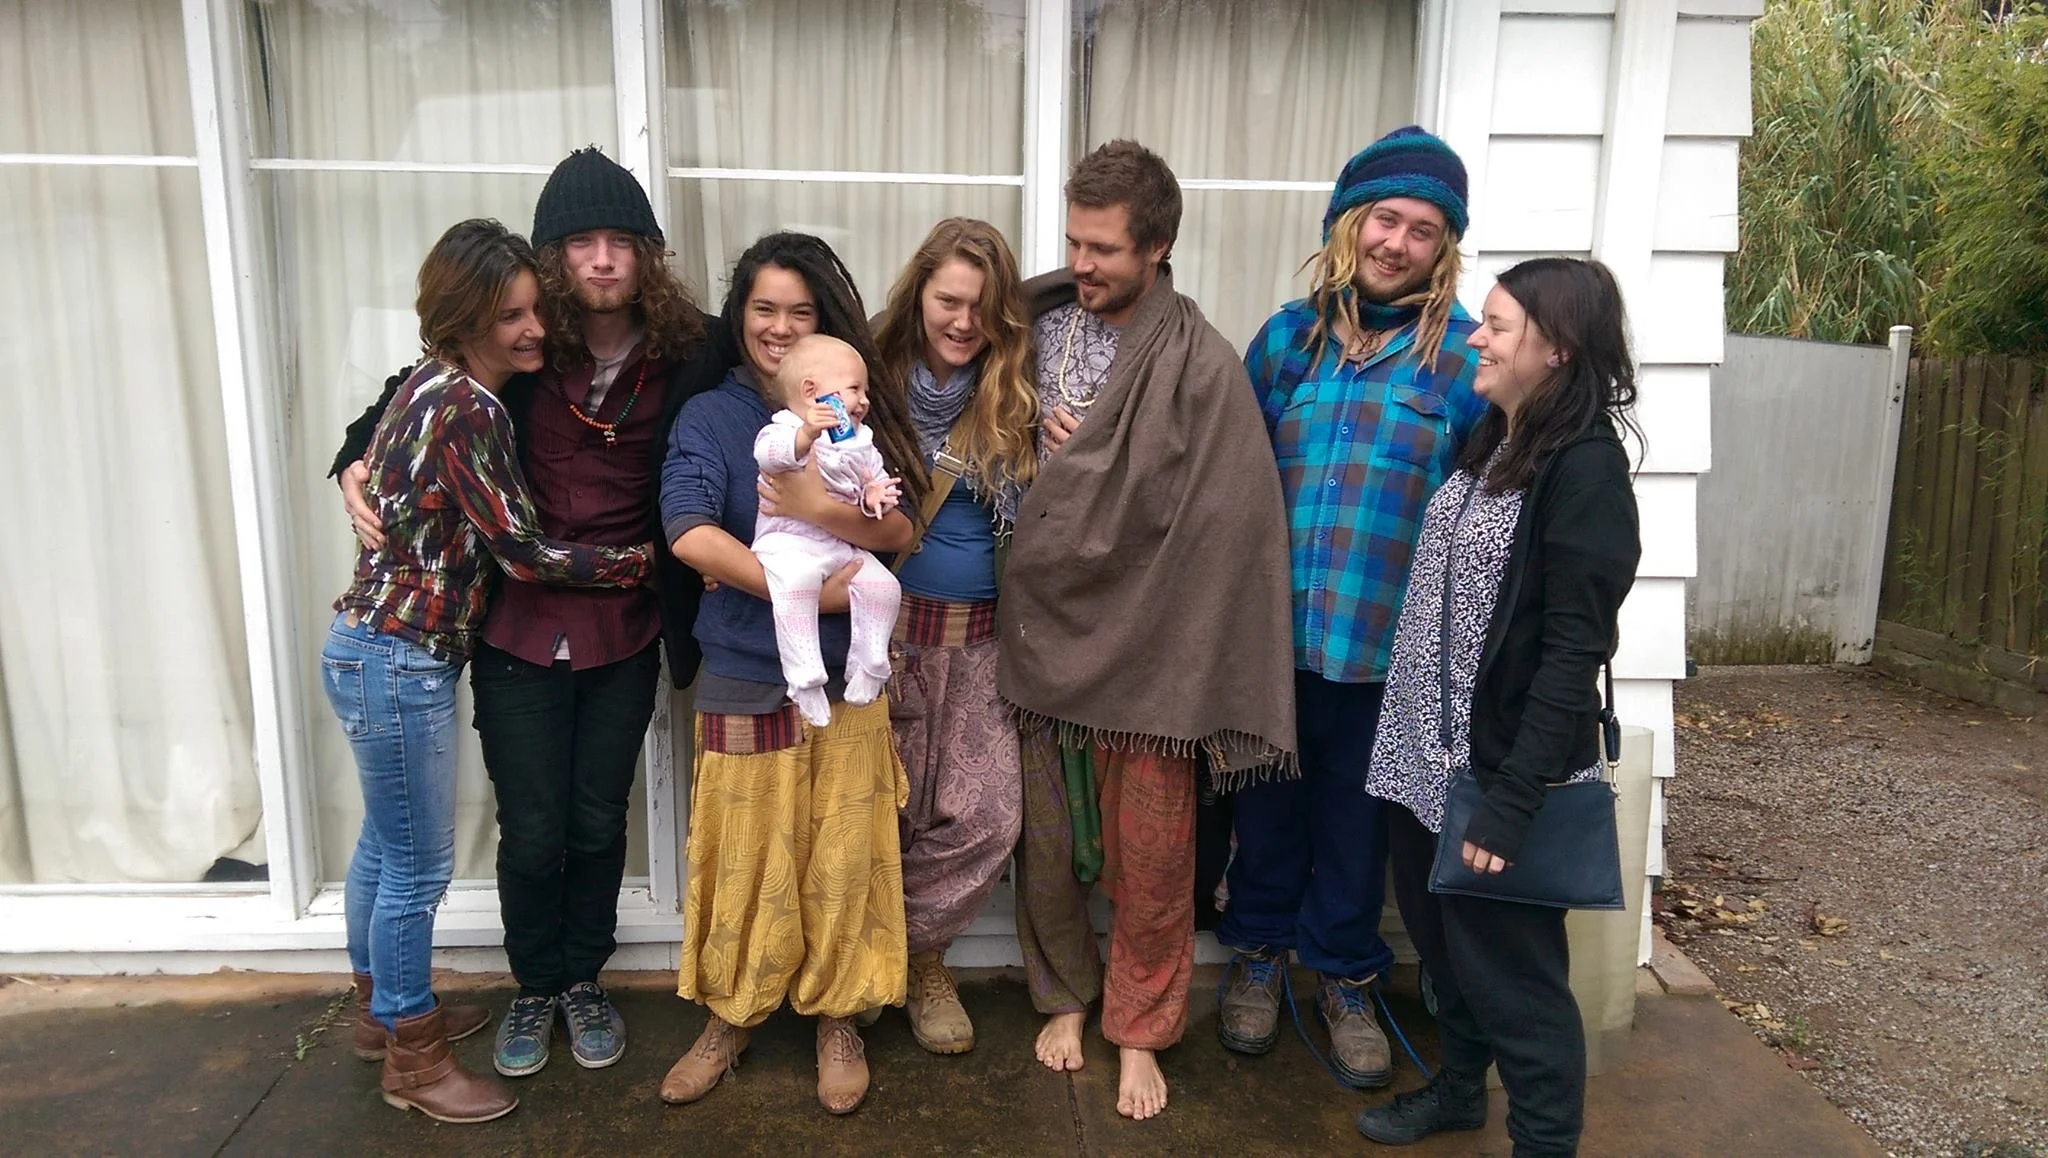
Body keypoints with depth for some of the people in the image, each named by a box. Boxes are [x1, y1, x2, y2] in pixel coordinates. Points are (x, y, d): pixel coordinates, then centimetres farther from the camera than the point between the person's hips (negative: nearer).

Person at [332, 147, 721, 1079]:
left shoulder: (688, 359, -8)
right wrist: (356, 465, -9)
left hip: (624, 637, 0)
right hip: (518, 631, 0)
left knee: (599, 824, 14)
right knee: (531, 832, 9)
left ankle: (583, 980, 38)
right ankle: (534, 986, 35)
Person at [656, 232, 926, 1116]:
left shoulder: (853, 413, 4)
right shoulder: (709, 417, -4)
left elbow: (899, 530, -5)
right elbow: (690, 536, -21)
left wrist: (822, 509, -23)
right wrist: (813, 590, -21)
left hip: (846, 677, 2)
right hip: (744, 681, -2)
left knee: (843, 860, 11)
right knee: (744, 861, 11)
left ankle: (837, 1019, 30)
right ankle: (729, 1018, 31)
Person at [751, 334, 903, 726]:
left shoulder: (861, 442, 17)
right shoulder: (785, 428, -5)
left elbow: (877, 481, 22)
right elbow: (768, 454, -27)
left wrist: (875, 498, -4)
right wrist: (807, 433, -45)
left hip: (845, 546, 6)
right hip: (789, 542, -6)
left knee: (883, 585, -14)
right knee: (797, 579, -36)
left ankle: (868, 667, 3)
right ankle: (805, 678, -31)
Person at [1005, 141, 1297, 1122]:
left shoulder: (1200, 364, -12)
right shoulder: (1038, 324, 2)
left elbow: (1216, 525, -15)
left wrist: (1071, 455, -11)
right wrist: (1054, 449, -6)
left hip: (1142, 643, -3)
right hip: (1043, 627, 4)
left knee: (1150, 851, 8)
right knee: (1045, 836, 14)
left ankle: (1139, 1028, 29)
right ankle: (1064, 994, 37)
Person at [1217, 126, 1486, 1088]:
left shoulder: (1462, 356, -4)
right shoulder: (1288, 336, 4)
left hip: (1384, 644, -2)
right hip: (1271, 631, 2)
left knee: (1357, 812, 14)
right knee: (1268, 798, 17)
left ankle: (1345, 977, 35)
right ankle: (1259, 954, 38)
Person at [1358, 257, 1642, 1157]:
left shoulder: (1586, 468, -16)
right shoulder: (1486, 442, 9)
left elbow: (1574, 654, -20)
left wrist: (1514, 800, -23)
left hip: (1503, 767, -8)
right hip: (1428, 755, 8)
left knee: (1512, 970, 6)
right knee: (1443, 940, 23)